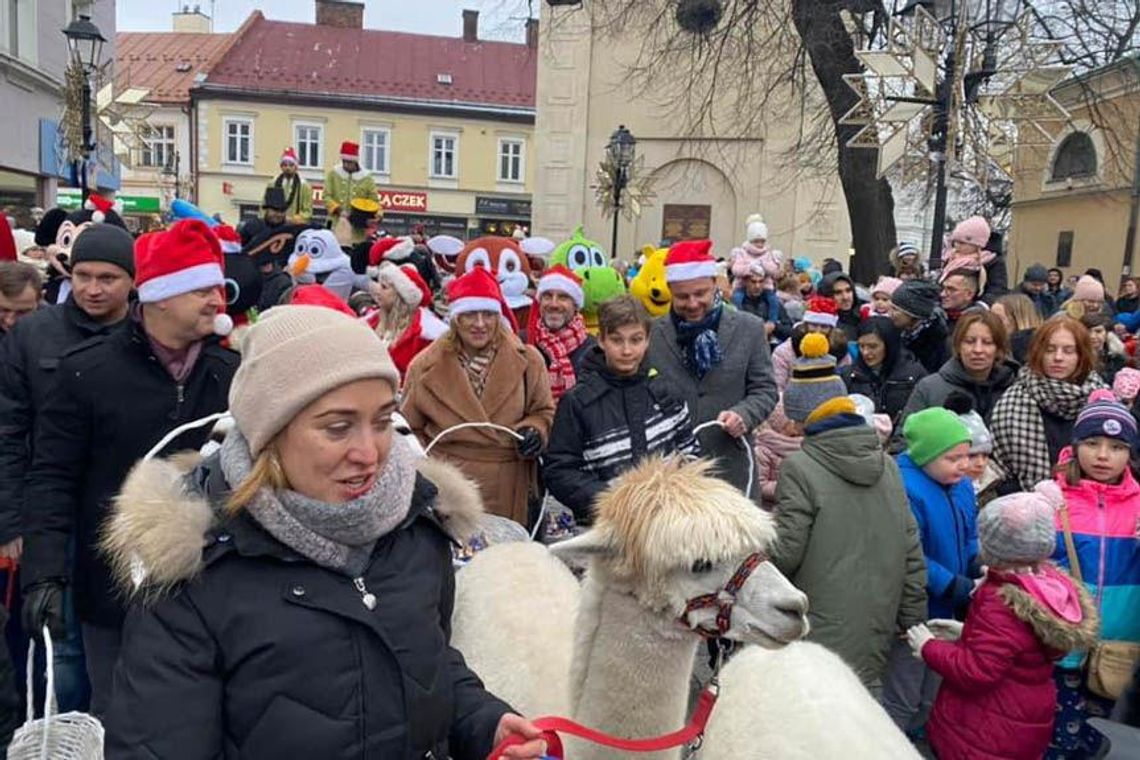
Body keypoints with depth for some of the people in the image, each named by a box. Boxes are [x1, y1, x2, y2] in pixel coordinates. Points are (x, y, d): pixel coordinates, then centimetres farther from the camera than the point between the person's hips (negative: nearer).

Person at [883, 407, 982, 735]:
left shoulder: (961, 485, 3)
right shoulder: (906, 489, -26)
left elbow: (969, 537, 13)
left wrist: (978, 564, -6)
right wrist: (954, 586, -26)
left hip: (948, 612, 9)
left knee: (930, 699, 23)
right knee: (902, 701, 5)